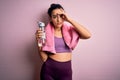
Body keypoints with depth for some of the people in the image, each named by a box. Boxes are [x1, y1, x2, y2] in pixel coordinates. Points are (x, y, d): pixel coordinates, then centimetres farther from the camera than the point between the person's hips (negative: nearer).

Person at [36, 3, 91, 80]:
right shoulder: (46, 32, -5)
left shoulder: (70, 30, 0)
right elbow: (44, 58, -6)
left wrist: (69, 20, -17)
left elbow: (88, 35, -17)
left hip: (66, 70, 2)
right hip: (49, 70, -1)